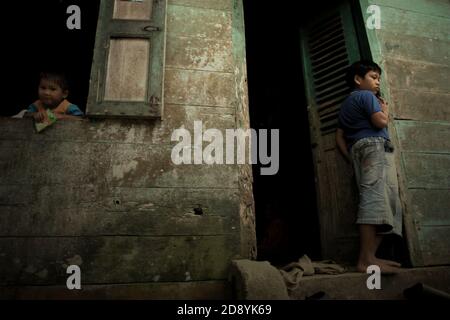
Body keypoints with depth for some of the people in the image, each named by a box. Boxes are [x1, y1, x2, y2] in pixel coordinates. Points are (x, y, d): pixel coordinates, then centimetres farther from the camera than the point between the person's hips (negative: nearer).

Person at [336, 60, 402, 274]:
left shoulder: (347, 103, 30)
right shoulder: (367, 96, 5)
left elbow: (339, 136, 23)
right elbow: (380, 122, -10)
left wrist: (351, 159, 17)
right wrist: (385, 110, 12)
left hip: (358, 149, 9)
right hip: (374, 146, -9)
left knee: (385, 201, 3)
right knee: (375, 197, -22)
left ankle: (369, 256, -5)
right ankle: (366, 259, -30)